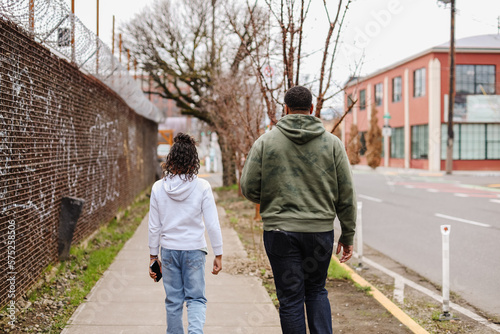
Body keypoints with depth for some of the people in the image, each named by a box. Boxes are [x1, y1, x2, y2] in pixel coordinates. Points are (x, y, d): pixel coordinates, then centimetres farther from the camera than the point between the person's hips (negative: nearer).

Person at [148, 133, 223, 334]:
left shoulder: (159, 187, -4)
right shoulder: (202, 187, -10)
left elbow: (154, 227, 1)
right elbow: (212, 224, -8)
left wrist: (153, 256, 12)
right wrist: (218, 255, 1)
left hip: (169, 250, 2)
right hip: (194, 250, -2)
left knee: (173, 301, 13)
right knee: (196, 298, 6)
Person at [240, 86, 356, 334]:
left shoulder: (265, 141, -1)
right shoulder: (332, 143, 2)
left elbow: (249, 189, -2)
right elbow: (346, 194, 2)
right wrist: (347, 235, 10)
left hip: (280, 231, -1)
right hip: (320, 230, 2)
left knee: (290, 297, 6)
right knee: (316, 290, 19)